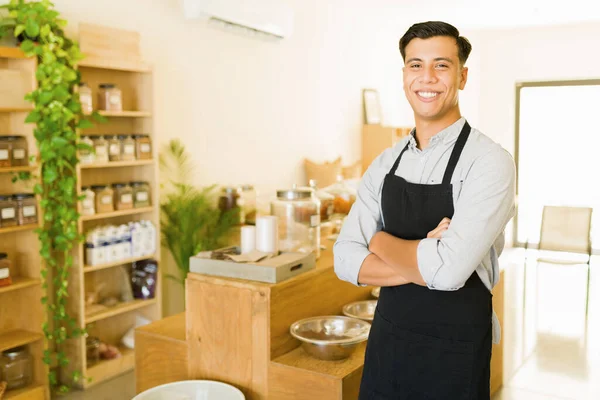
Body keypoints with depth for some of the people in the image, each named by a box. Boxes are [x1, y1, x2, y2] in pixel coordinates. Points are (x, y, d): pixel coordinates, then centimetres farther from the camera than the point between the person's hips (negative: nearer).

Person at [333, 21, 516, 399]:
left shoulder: (490, 161, -15)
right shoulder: (384, 164, 2)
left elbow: (448, 270, -26)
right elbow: (346, 259, -4)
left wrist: (383, 242, -9)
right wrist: (424, 262, -19)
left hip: (455, 353, -4)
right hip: (386, 340, 5)